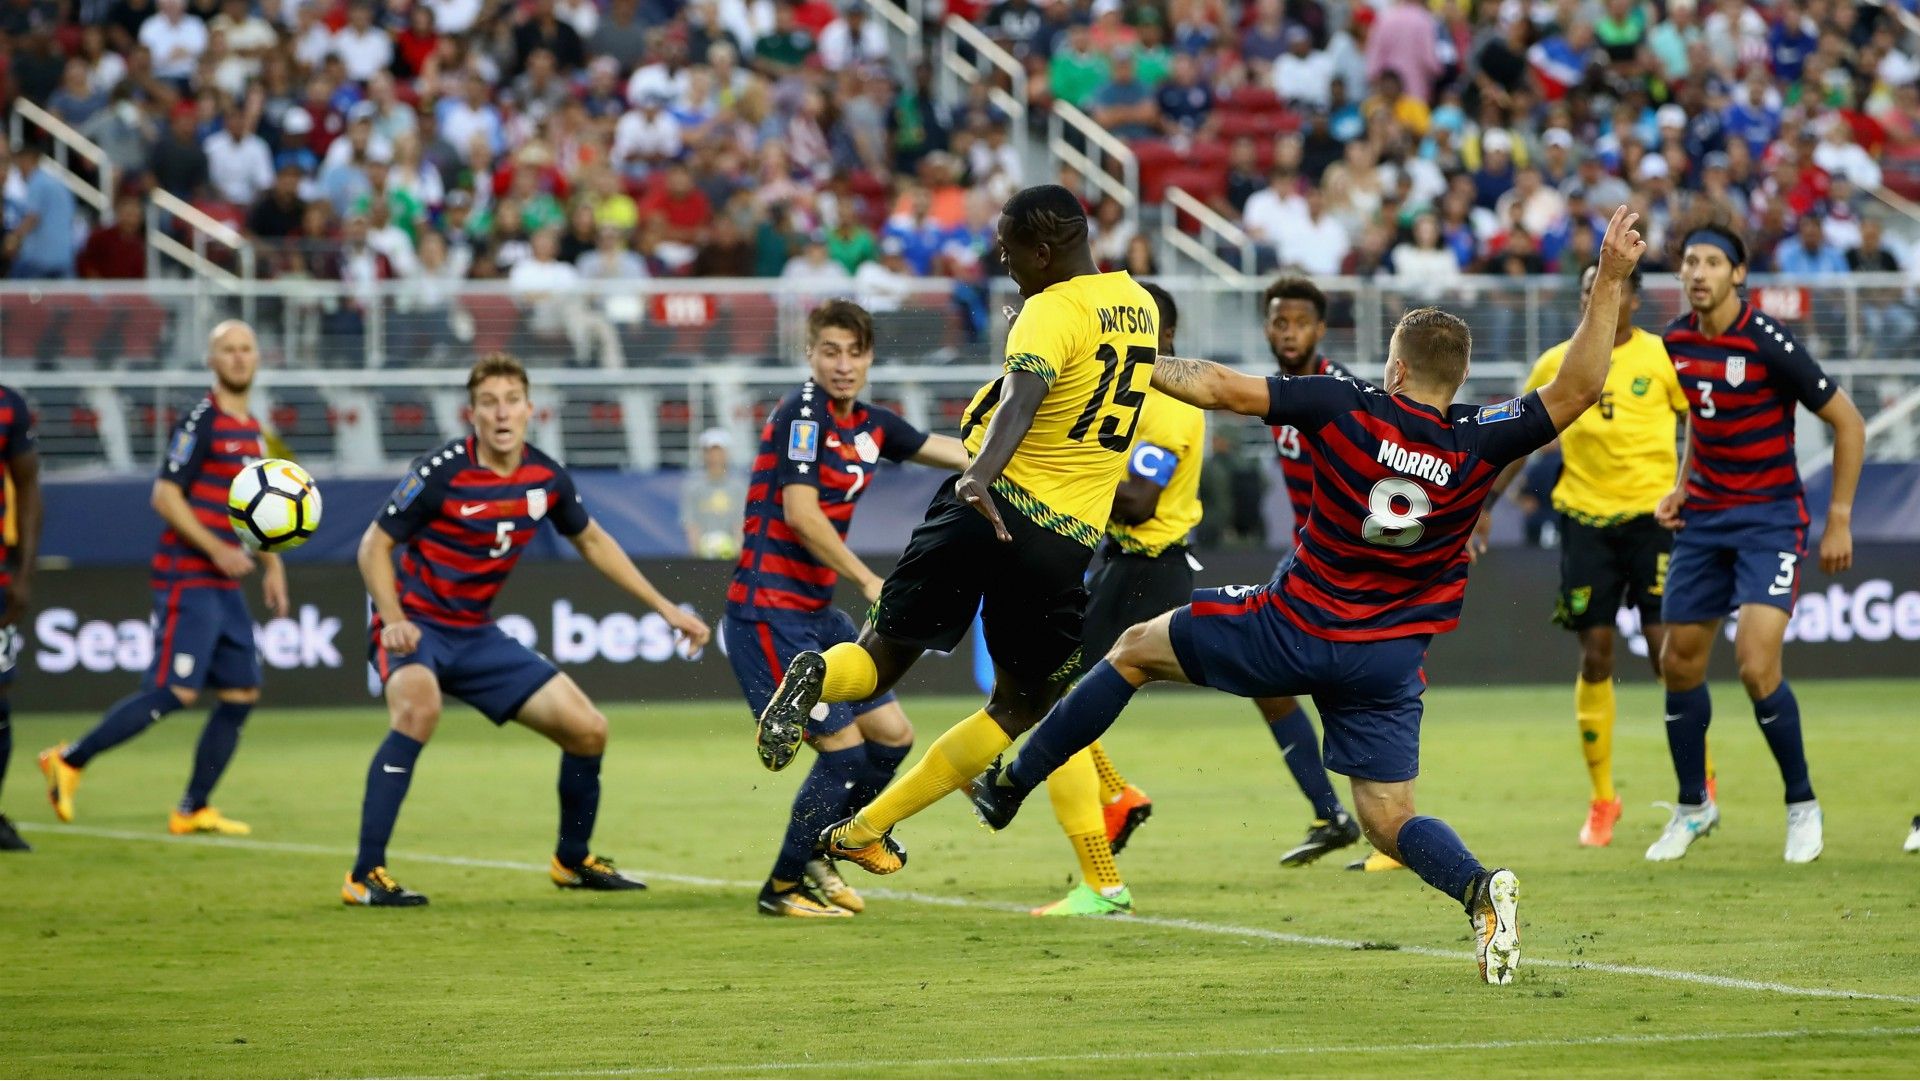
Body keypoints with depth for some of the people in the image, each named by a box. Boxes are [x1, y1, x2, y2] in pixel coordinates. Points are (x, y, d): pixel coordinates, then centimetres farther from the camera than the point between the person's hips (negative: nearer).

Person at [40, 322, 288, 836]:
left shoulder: (250, 429, 16)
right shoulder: (201, 422, -10)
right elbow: (165, 495, -15)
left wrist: (270, 564, 20)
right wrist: (216, 550, -19)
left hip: (224, 585, 9)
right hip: (187, 578, -9)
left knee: (241, 693, 5)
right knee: (175, 691, -15)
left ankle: (193, 810, 12)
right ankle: (70, 760, -3)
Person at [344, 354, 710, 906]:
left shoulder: (546, 477, -2)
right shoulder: (441, 472, -20)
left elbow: (592, 541, 16)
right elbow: (375, 545, -12)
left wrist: (664, 607, 16)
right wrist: (394, 621, -27)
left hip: (477, 634, 6)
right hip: (416, 626, -6)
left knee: (588, 730, 3)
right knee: (419, 706, -39)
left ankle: (572, 860, 29)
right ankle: (365, 875, -34)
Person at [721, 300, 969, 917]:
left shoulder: (870, 425, 9)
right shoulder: (803, 412, -14)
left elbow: (962, 453, 20)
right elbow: (801, 513, -21)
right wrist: (868, 581, -19)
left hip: (817, 612, 9)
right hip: (768, 609, -9)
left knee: (892, 735, 11)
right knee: (843, 747, -10)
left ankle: (816, 857, 26)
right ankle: (783, 887, 5)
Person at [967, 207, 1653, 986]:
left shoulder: (1344, 409, -13)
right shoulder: (1479, 443, -10)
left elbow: (1221, 389, -9)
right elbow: (1577, 388, -8)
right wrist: (1610, 281, -11)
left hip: (1294, 629, -2)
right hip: (1388, 659, 2)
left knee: (1139, 648, 20)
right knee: (1390, 821, 7)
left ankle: (1011, 784, 26)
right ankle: (1479, 889, -24)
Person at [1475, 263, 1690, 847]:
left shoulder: (1662, 358, 0)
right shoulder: (1557, 364, 6)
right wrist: (1483, 507, 11)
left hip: (1652, 514, -2)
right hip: (1585, 518, 2)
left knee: (1668, 650, -8)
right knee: (1595, 657, 1)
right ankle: (1602, 800, 11)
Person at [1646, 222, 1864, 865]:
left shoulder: (1768, 343, -18)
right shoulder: (1677, 342, 1)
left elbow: (1848, 423, -11)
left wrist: (1839, 520, -11)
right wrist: (1681, 489, 8)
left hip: (1770, 516, -6)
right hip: (1705, 519, 6)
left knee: (1756, 666, -18)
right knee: (1679, 663, 7)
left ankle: (1802, 805, 2)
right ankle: (1693, 806, 25)